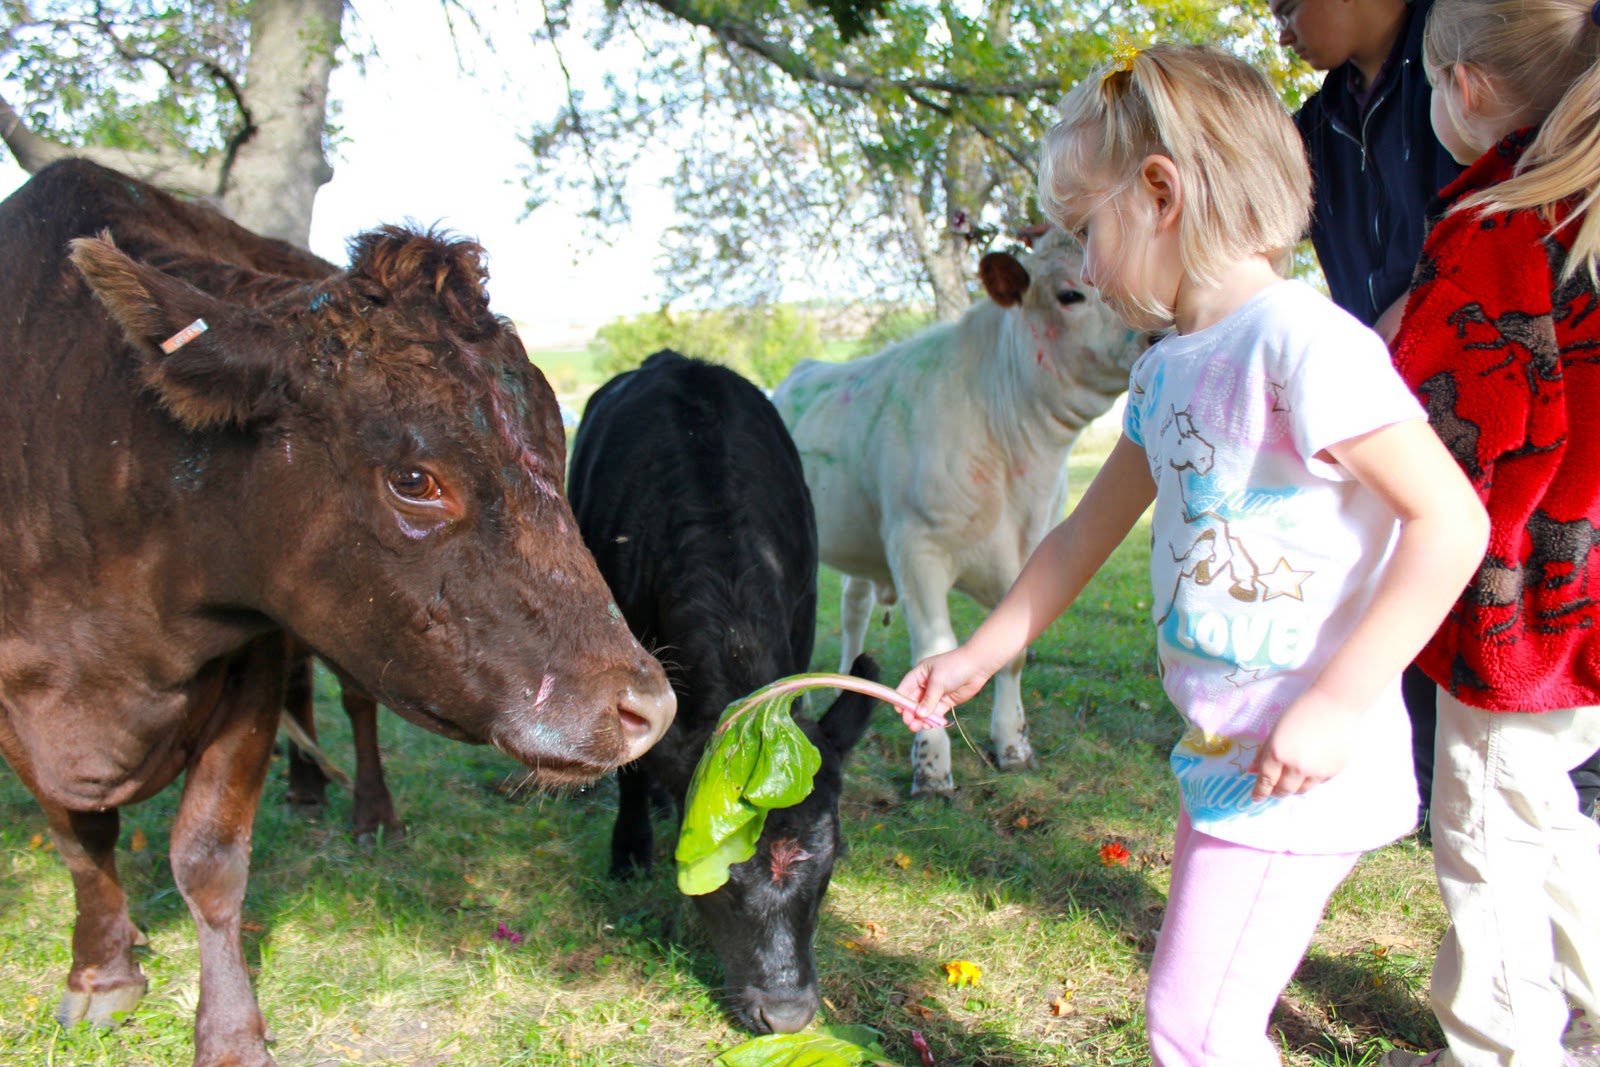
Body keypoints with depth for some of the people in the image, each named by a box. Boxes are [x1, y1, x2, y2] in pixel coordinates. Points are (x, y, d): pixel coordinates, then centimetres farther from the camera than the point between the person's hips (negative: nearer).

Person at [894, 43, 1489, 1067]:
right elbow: (1087, 532, 19)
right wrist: (979, 655, 20)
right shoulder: (1168, 368, 9)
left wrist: (1339, 701, -24)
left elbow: (1452, 521, -23)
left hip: (1300, 769, -9)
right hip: (1223, 753, 9)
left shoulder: (1301, 342, -20)